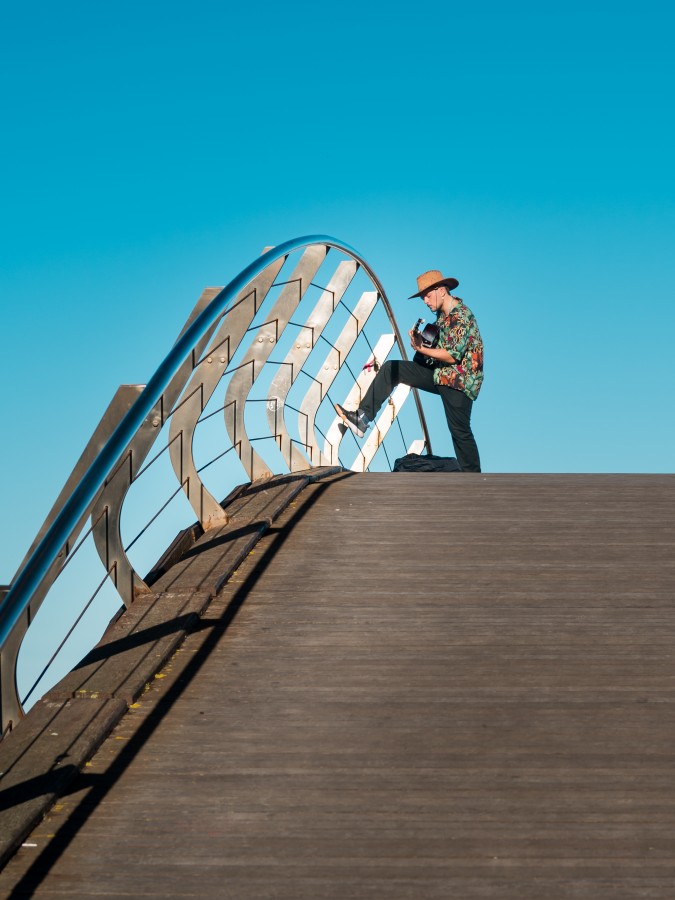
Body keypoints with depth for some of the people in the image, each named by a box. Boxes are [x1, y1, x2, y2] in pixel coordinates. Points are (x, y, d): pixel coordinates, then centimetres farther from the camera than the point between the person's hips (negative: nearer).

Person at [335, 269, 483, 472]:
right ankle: (362, 418, 1)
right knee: (390, 369, 5)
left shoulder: (462, 317, -19)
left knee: (460, 432, -7)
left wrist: (422, 349, -14)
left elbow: (452, 355, -23)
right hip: (439, 373, 10)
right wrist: (423, 341, -1)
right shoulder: (443, 314, 11)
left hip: (458, 381, -10)